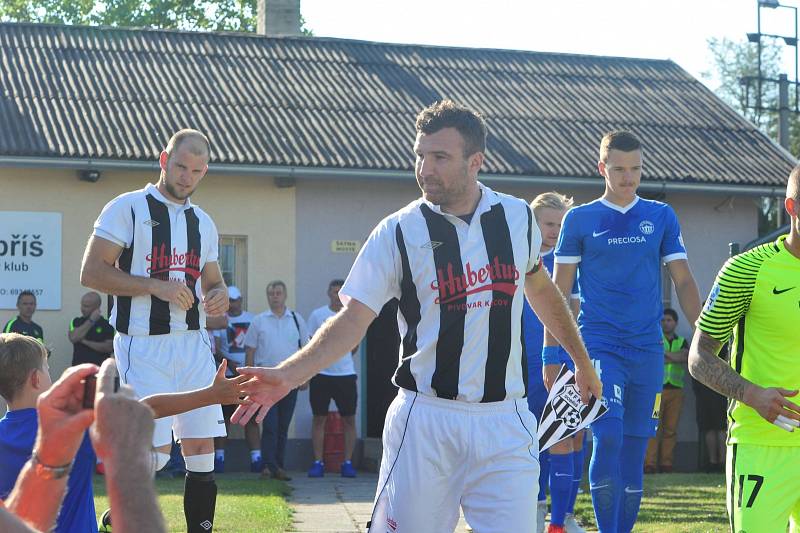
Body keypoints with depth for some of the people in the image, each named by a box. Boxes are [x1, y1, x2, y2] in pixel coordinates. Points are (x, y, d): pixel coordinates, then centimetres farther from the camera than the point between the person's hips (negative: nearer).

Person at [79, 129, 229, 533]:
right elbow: (91, 272, -10)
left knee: (201, 448, 2)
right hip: (143, 347, -6)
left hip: (193, 345, 6)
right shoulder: (128, 208, -3)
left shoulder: (203, 222, 16)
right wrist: (156, 286, -18)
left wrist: (219, 294, 0)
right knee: (156, 450, -11)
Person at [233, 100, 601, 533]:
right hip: (426, 420, -2)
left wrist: (582, 361, 32)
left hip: (504, 421, 2)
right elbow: (353, 318, -11)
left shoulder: (517, 217, 4)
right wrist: (288, 375, -25)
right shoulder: (398, 232, -5)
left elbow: (540, 288, 23)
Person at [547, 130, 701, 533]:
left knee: (634, 450, 6)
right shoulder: (580, 219, 3)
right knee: (607, 439, -18)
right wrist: (550, 355, 0)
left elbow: (684, 282, 9)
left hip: (647, 351, 3)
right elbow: (558, 292, 4)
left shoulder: (661, 217, 8)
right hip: (598, 346, -2)